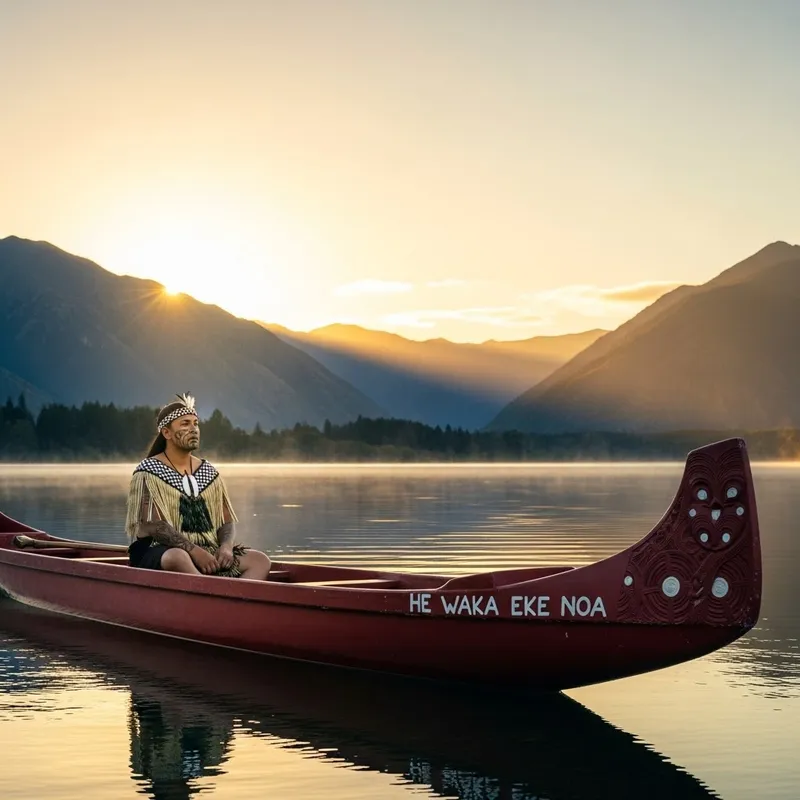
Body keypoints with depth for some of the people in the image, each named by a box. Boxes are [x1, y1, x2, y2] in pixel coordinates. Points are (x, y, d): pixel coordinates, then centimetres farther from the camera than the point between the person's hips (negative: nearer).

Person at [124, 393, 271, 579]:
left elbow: (226, 522, 12)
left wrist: (226, 546, -11)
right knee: (178, 558, -40)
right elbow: (152, 525, -14)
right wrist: (193, 550, -24)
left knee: (260, 560, -17)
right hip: (160, 553, -6)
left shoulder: (209, 472, 15)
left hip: (209, 552, 6)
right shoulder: (148, 473, -2)